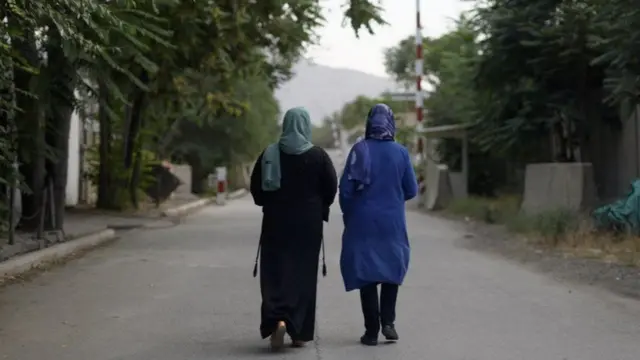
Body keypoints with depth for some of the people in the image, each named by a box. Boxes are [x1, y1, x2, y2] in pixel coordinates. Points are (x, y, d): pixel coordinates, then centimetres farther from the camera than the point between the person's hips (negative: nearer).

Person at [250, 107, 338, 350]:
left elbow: (256, 187, 0)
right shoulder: (318, 156, -5)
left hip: (276, 221, 0)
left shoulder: (269, 154, -3)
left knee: (275, 272, 5)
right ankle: (299, 332, 10)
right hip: (309, 222, 0)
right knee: (304, 274, 8)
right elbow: (331, 188, -5)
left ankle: (278, 319, -18)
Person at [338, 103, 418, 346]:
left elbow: (346, 188, -10)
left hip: (363, 223, -1)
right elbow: (411, 190, 0)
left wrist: (348, 214, 7)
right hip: (392, 222, 1)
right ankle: (388, 322, 5)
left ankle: (372, 330, 7)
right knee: (392, 269, 18)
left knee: (366, 274, 7)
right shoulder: (400, 152, -4)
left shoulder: (360, 150, -8)